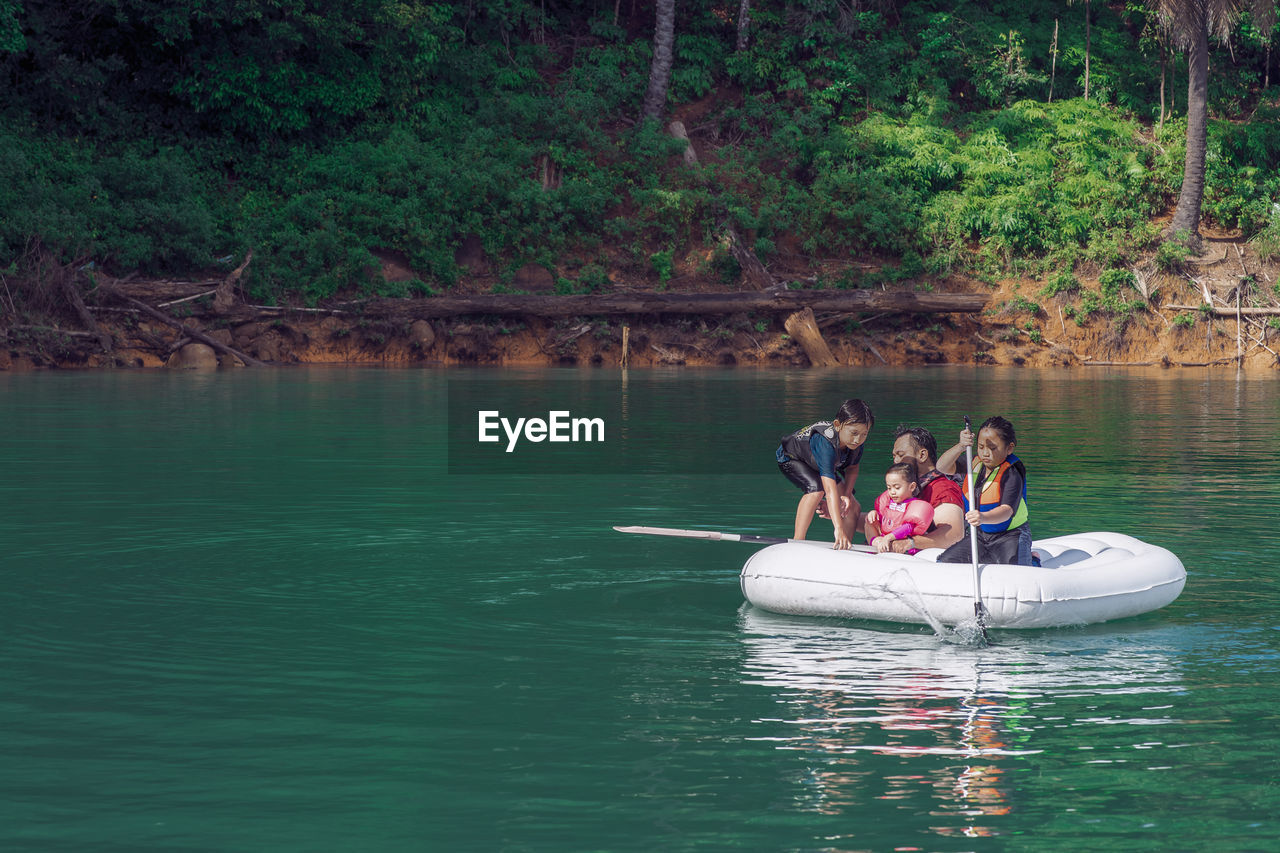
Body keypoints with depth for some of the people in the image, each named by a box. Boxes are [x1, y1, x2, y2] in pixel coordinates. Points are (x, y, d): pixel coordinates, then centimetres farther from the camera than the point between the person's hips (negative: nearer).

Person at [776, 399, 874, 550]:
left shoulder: (857, 441, -25)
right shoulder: (825, 443, -45)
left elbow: (852, 468, -3)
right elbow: (830, 489, -52)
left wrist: (847, 495, -22)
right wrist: (839, 529, -59)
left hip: (820, 466, 7)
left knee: (852, 507, -4)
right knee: (817, 487, -35)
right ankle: (797, 542, -32)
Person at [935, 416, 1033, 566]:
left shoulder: (1011, 474, -19)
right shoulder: (976, 463, 2)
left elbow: (1006, 511, -33)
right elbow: (942, 467, -6)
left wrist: (983, 518, -54)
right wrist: (960, 447, -24)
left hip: (1010, 536, -6)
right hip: (980, 536, 6)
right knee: (944, 562, -8)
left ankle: (1032, 562, 5)